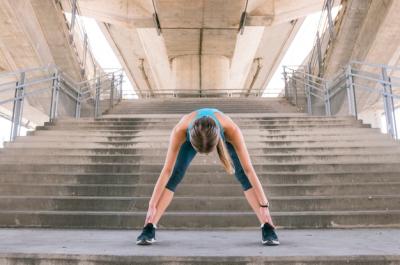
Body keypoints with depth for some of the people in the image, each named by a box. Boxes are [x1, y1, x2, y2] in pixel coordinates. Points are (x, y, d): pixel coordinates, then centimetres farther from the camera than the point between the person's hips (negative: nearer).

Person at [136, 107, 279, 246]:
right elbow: (167, 170, -36)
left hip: (223, 133, 0)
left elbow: (249, 170, -39)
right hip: (193, 134, 1)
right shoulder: (180, 130, -44)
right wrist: (152, 205, -30)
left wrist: (264, 205, -34)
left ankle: (268, 228, -6)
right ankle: (149, 228, -4)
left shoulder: (231, 130, -46)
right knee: (174, 176, -12)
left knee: (244, 176, -15)